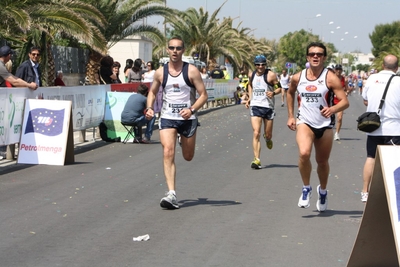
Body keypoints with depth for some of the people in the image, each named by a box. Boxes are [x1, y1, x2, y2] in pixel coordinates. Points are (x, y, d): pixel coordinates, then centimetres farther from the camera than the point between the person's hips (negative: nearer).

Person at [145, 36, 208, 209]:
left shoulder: (191, 71, -5)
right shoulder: (160, 72, 2)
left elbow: (203, 95, -5)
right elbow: (152, 92, 17)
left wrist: (192, 109, -21)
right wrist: (150, 107, -2)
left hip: (188, 119, -1)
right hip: (167, 118, 1)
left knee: (188, 157, 13)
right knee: (168, 153, -17)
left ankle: (185, 140, 53)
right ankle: (171, 194, -20)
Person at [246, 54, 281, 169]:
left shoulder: (270, 75, -7)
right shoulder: (252, 75, 7)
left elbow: (280, 87, -3)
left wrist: (273, 93, -23)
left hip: (268, 107, -2)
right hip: (255, 106, 2)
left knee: (268, 134, 9)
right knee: (256, 133, -11)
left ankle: (267, 139, 48)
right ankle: (257, 159, -13)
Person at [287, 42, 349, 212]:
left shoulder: (330, 78, -10)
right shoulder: (298, 78, 0)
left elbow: (345, 102, -14)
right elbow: (290, 93, 22)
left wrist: (333, 109, -34)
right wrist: (290, 116, 17)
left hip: (325, 125, 0)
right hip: (304, 122, 1)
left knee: (322, 161, 12)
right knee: (304, 153, -26)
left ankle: (323, 190, 41)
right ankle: (306, 188, -4)